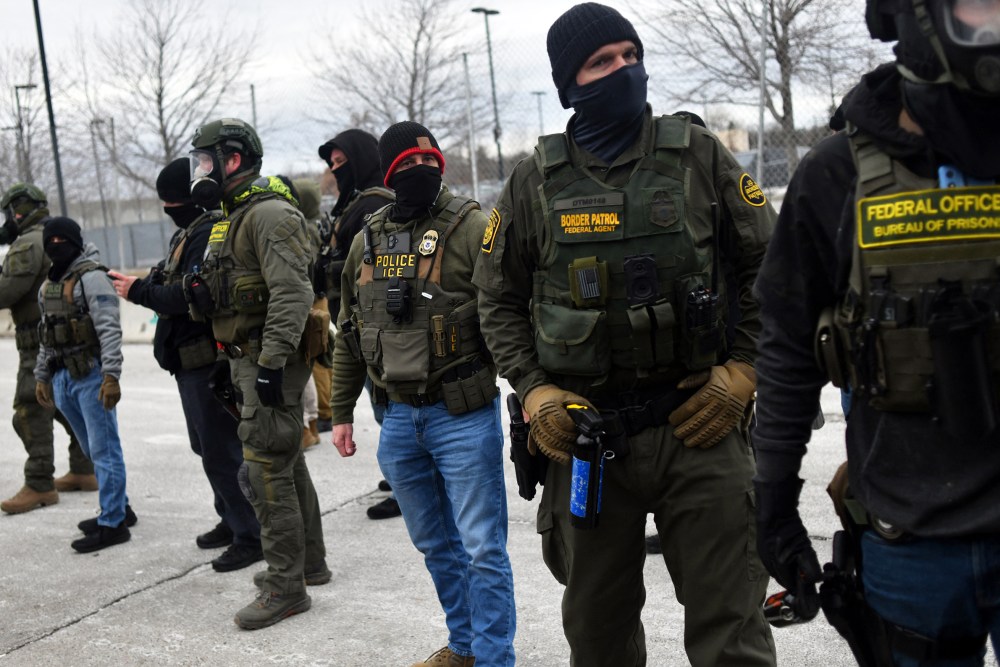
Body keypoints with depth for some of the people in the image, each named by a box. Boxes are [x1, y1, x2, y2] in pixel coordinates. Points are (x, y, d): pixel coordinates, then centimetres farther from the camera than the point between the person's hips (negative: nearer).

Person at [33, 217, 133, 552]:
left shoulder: (91, 277, -9)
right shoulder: (47, 287, 17)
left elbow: (110, 330, -18)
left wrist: (111, 376, -25)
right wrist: (41, 377, 20)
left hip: (91, 376, -9)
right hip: (63, 379, 9)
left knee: (104, 449, -4)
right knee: (92, 449, 15)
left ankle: (112, 523, 0)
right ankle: (118, 508, 27)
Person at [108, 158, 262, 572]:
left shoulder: (210, 234, -18)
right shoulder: (188, 233, 15)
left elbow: (191, 295, -26)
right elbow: (173, 287, 13)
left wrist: (139, 292, -15)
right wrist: (140, 285, -5)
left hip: (209, 361, -11)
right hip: (191, 360, 11)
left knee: (221, 451, -6)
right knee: (208, 446, 20)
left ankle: (250, 536, 2)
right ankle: (232, 520, 33)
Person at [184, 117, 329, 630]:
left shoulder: (270, 214, -15)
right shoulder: (234, 217, 18)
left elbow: (292, 294, -25)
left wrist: (271, 363, -27)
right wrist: (201, 294, 9)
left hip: (271, 361, -11)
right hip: (249, 359, 11)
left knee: (265, 471, -8)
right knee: (287, 462, 17)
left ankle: (286, 588, 0)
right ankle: (309, 563, 30)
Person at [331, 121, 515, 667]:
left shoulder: (471, 227, -9)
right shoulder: (367, 240, 9)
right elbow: (350, 335, 16)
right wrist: (341, 413, 16)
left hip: (463, 417, -6)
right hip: (399, 419, 6)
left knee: (481, 549, 1)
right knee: (435, 545, 19)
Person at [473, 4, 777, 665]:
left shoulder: (697, 153, 0)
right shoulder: (536, 181, 2)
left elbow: (768, 265, 5)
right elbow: (500, 300, 9)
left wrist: (739, 374, -4)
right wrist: (536, 394, -4)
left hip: (700, 425, -1)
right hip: (586, 432, 2)